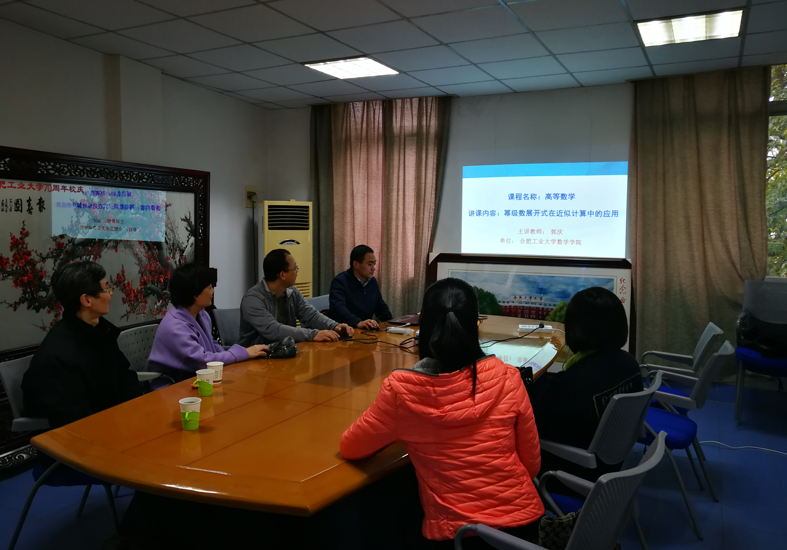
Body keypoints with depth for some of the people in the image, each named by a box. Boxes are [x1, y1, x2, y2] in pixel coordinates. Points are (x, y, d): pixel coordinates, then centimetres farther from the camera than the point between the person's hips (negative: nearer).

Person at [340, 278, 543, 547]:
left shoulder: (400, 388, -17)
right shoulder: (507, 378, -13)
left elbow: (349, 448, 0)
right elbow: (532, 464, 0)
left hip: (453, 531, -2)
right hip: (521, 520, 3)